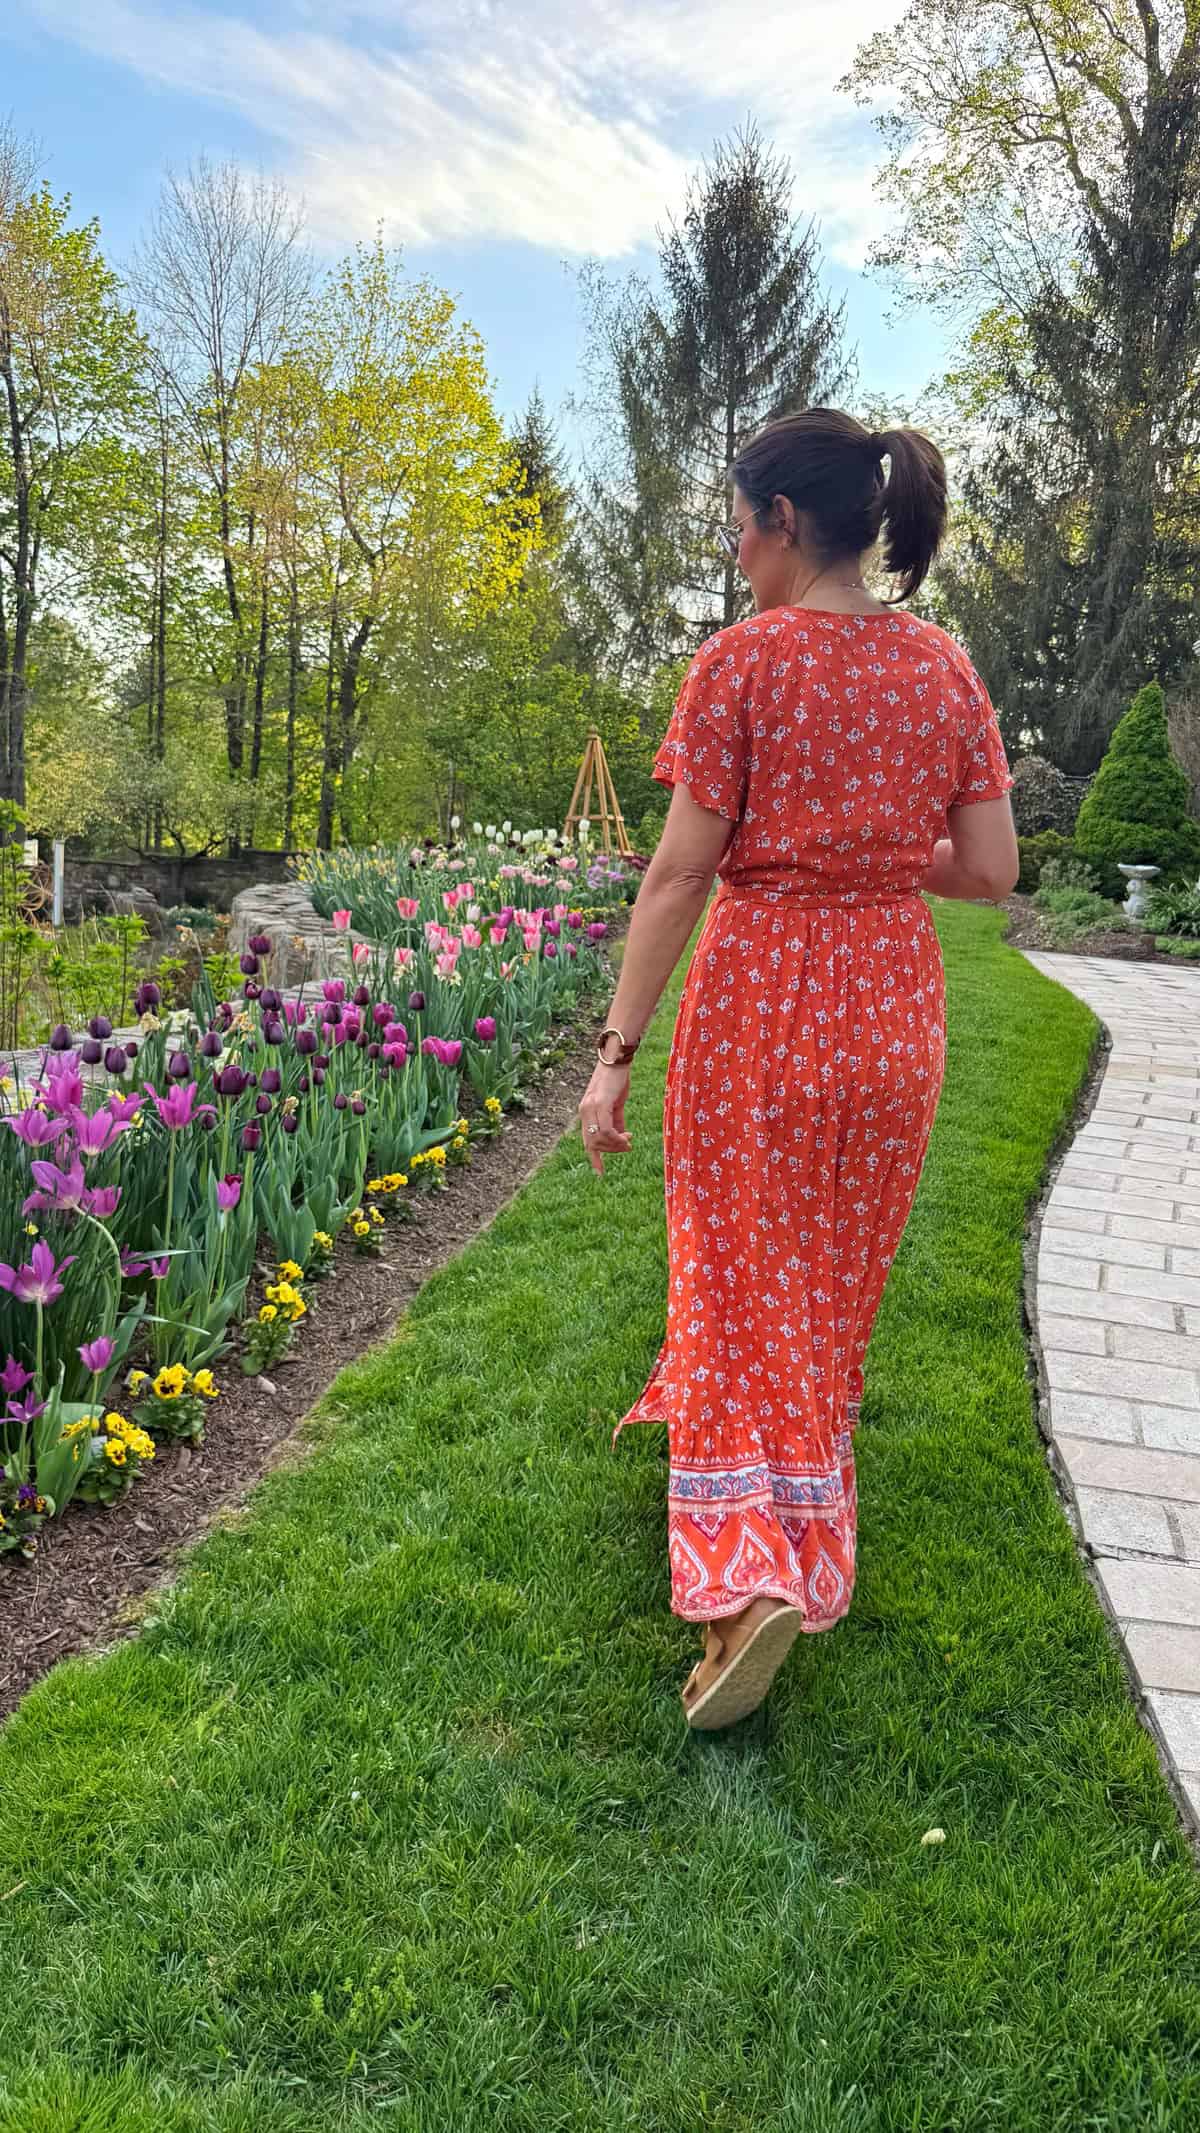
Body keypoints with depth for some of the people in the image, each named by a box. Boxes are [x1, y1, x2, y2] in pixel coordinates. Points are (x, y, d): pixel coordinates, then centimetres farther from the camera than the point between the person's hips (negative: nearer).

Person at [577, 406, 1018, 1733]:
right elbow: (989, 871, 2)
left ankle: (747, 1580, -5)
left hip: (757, 998, -5)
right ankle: (804, 1528, 41)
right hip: (892, 1007, 5)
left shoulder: (741, 662, -10)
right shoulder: (948, 670, 3)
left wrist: (615, 1051, -10)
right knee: (835, 1281, 21)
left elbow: (679, 873, -14)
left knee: (741, 1285, 6)